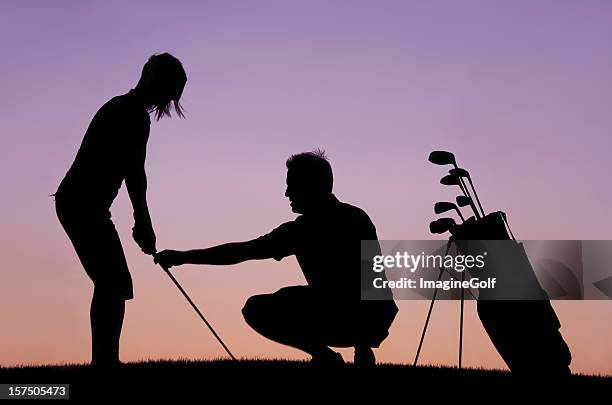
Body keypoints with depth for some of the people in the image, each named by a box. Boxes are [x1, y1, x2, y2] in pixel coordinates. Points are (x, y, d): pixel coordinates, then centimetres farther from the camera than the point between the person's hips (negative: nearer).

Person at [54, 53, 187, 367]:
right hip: (85, 206, -10)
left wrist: (142, 222, 20)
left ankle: (105, 362, 13)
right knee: (114, 285, -12)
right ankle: (105, 362, -16)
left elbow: (131, 172, 21)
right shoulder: (135, 116, -11)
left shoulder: (121, 108, 20)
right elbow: (135, 175, -13)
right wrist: (143, 223, -6)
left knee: (111, 285, 12)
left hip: (74, 202, 10)